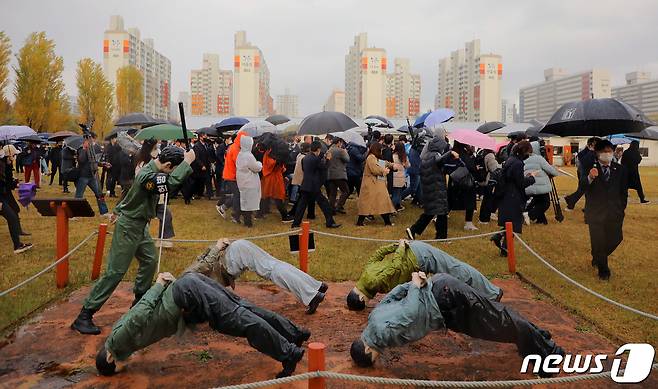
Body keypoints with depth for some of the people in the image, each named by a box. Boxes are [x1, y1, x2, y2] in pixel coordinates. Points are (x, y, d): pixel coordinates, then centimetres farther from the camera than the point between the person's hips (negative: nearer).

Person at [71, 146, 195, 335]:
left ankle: (139, 301, 36)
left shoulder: (154, 169, 2)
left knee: (150, 261, 19)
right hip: (128, 227, -10)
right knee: (115, 272, -8)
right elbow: (171, 182, -42)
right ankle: (84, 316, -2)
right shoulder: (147, 175, -28)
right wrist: (187, 162, -35)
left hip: (140, 225, 10)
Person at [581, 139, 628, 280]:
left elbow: (624, 192, 10)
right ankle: (603, 270, 20)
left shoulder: (620, 170, 5)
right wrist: (590, 178, -40)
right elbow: (581, 187, -20)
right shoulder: (590, 168, -5)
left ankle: (598, 258, 35)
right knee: (598, 241, 3)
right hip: (595, 213, -3)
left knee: (615, 239, 6)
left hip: (614, 213, 3)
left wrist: (621, 209, 6)